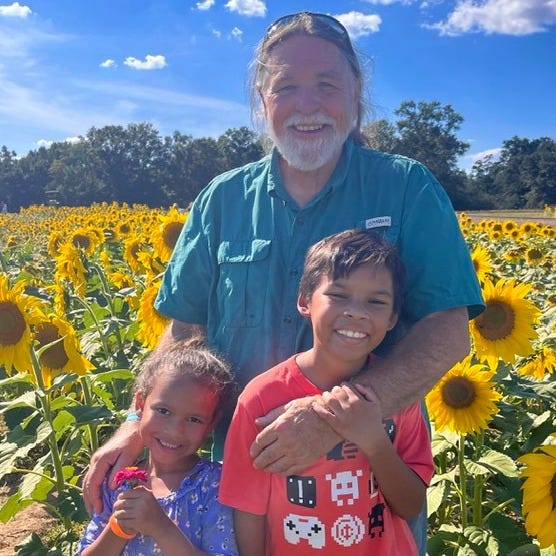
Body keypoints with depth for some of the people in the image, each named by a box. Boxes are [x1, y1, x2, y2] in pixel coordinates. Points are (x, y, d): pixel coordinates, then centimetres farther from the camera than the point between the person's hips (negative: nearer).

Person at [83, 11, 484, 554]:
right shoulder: (222, 200, 0)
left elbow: (449, 331, -15)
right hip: (247, 469, 3)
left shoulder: (409, 190, -8)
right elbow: (185, 328, 4)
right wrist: (137, 422, -10)